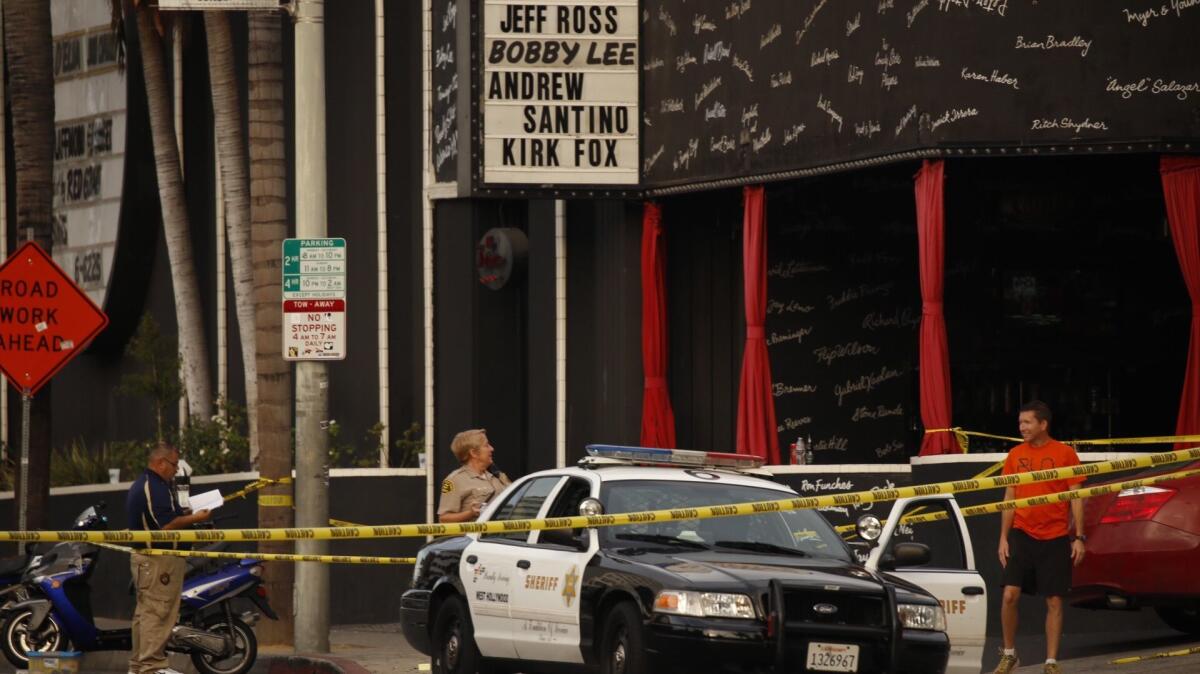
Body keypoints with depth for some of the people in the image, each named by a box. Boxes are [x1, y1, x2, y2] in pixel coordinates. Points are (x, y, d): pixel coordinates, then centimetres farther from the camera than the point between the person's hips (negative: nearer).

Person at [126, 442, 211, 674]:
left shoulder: (140, 485, 17)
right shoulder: (155, 488, -17)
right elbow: (166, 525, -24)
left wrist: (183, 514, 16)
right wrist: (194, 518, -13)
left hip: (142, 557, 11)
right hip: (159, 559, -11)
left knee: (145, 611, 14)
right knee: (157, 612, -10)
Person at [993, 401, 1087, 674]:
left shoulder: (1065, 454, -3)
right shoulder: (1015, 455, 5)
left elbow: (1076, 497, -1)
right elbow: (1010, 498, 10)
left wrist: (1079, 537, -6)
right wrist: (1003, 537, 5)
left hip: (1055, 538, -2)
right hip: (1021, 534, 2)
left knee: (1054, 601, 1)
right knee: (1009, 594, -9)